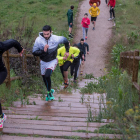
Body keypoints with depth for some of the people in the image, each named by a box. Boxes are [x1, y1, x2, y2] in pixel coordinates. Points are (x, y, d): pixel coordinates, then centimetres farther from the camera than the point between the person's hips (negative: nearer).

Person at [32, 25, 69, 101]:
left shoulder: (56, 39, -21)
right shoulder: (38, 40, -20)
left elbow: (65, 40, -1)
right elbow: (34, 52, -19)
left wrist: (67, 51, 9)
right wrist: (43, 51, -35)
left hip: (52, 61, -3)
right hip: (43, 61, 3)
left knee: (47, 75, -23)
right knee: (44, 77, 15)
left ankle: (49, 93, -3)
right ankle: (50, 91, 40)